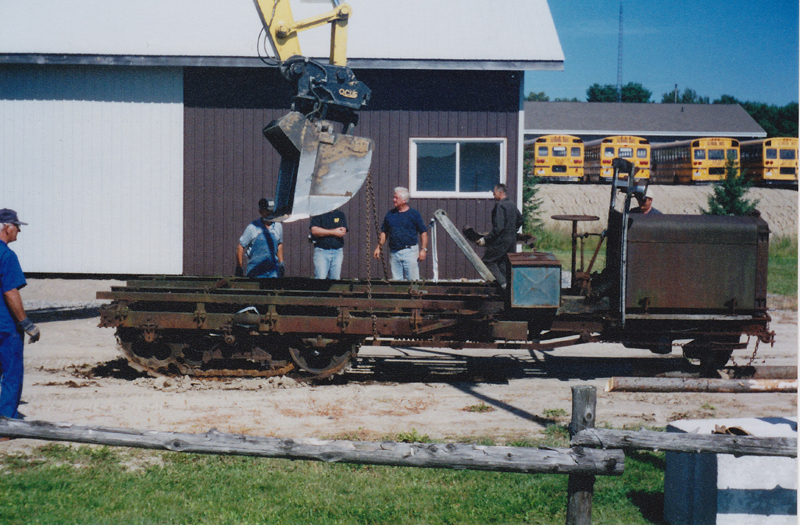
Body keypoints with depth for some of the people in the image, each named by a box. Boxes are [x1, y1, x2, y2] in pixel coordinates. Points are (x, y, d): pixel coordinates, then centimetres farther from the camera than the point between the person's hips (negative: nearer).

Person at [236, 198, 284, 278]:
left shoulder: (278, 226, 8)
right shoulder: (252, 227, -5)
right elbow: (241, 247, 0)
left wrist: (281, 264, 19)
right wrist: (239, 268, -1)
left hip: (273, 271, 3)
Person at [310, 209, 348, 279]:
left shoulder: (341, 215, 14)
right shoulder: (318, 214, 7)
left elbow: (343, 232, 0)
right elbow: (314, 231, -8)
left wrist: (324, 232, -5)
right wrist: (333, 232, -7)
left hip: (337, 251, 2)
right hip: (321, 251, -2)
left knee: (335, 278, -2)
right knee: (320, 279, -13)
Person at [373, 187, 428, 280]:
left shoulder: (414, 214, 0)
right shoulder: (390, 214, 12)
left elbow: (423, 232, 0)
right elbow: (384, 232, 17)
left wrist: (423, 249, -8)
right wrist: (379, 247, 8)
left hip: (410, 251, -4)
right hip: (394, 253, 4)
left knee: (413, 280, -6)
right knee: (396, 280, 6)